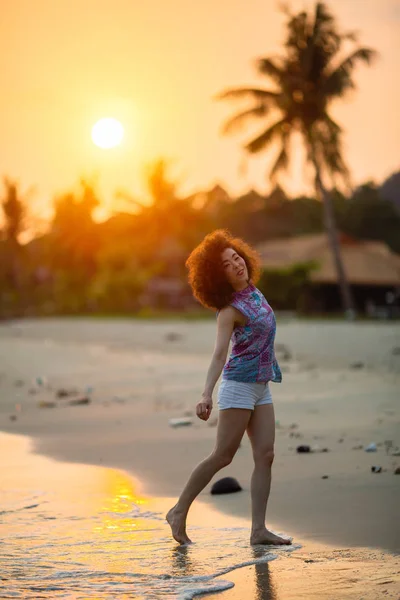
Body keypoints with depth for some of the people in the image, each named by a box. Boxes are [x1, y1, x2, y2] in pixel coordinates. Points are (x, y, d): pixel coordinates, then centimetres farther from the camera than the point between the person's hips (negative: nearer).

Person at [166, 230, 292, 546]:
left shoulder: (253, 291, 8)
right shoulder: (229, 309, -14)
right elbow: (219, 354, -25)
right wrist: (207, 395, -37)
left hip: (261, 387, 7)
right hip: (239, 385, -7)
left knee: (265, 455, -3)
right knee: (223, 456, -5)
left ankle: (259, 529, -5)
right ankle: (179, 512, 8)